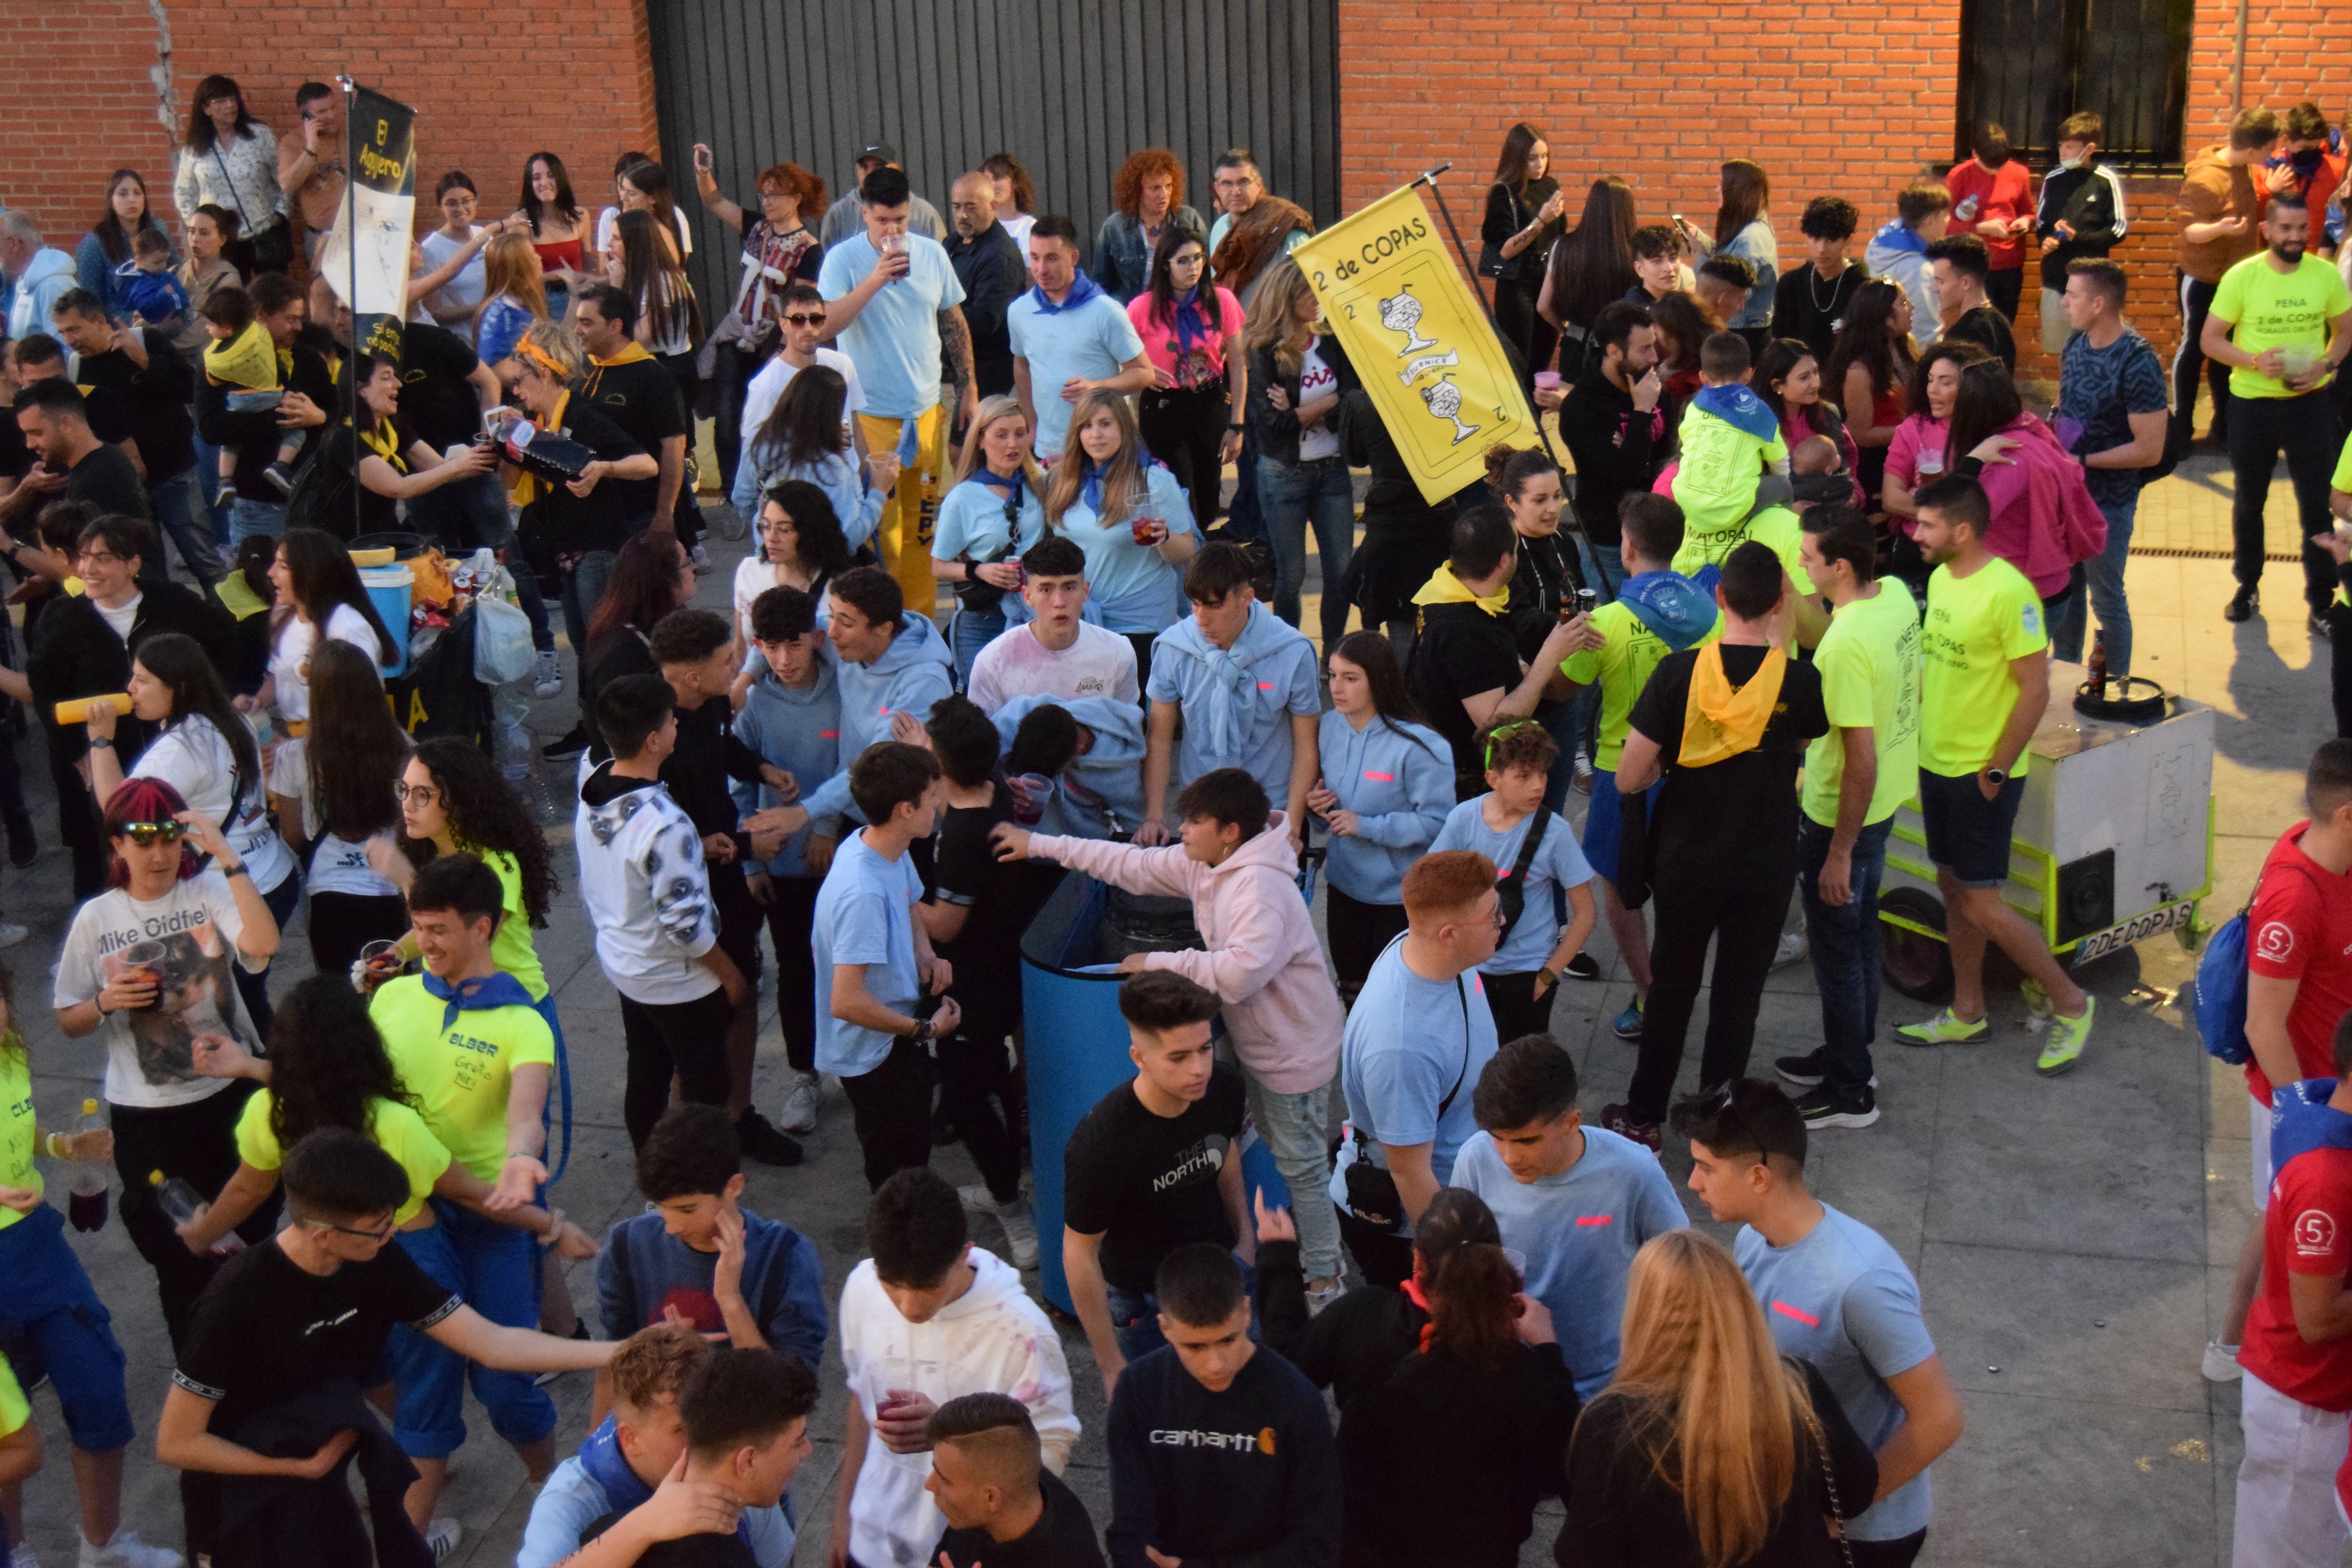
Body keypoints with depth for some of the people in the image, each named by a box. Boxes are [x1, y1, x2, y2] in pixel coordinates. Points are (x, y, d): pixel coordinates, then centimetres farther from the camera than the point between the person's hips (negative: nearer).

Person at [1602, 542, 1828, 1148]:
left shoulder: (1679, 672, -15)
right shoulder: (1799, 680, -15)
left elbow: (1628, 779, -14)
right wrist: (1782, 641, 9)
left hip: (1685, 863, 1)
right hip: (1765, 867, 0)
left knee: (1671, 989, 17)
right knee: (1738, 997, 12)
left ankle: (1644, 1118, 27)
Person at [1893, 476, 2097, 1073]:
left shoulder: (2008, 592, -21)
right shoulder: (1941, 579, 5)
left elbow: (2035, 691, -19)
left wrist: (1996, 771, -17)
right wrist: (1921, 731, 11)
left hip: (1982, 775, -8)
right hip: (1937, 762, 8)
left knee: (1980, 905, -4)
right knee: (1953, 890, 16)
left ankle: (2071, 1005, 13)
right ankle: (1967, 1013, 30)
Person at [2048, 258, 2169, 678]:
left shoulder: (2137, 364, -23)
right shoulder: (2076, 342, 0)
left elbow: (2149, 450, -22)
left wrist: (2080, 460, -20)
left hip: (2108, 498, -7)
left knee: (2106, 597, 8)